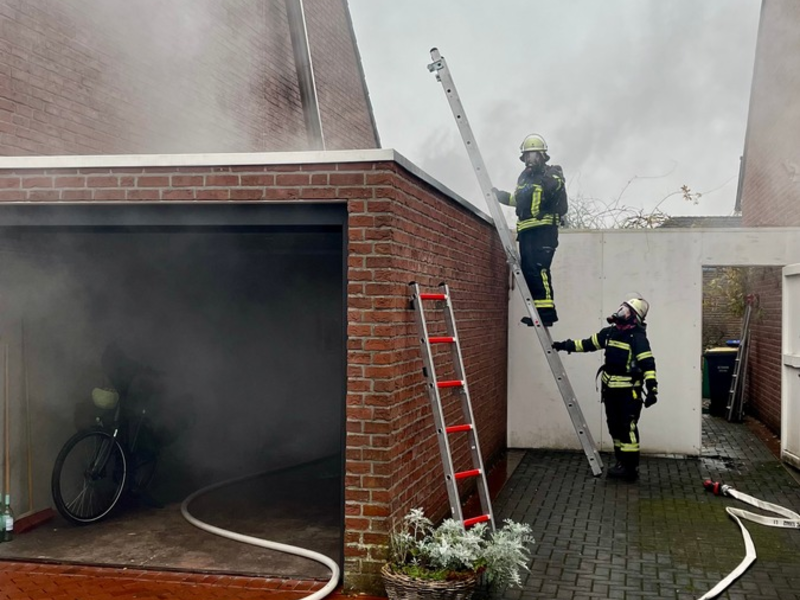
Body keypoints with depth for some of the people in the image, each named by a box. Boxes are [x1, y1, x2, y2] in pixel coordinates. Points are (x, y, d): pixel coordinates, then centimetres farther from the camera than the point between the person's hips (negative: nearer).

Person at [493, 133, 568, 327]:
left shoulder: (551, 176, -3)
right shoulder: (524, 177, 20)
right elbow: (517, 199, 35)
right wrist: (500, 195, 23)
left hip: (543, 230, -8)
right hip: (526, 231, 8)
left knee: (538, 269, -18)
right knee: (528, 271, 5)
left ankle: (547, 310, -18)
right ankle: (538, 310, 10)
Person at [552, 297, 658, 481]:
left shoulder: (638, 337, -15)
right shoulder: (610, 332, 7)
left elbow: (648, 364, -21)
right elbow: (589, 343, 18)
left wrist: (652, 389, -29)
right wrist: (565, 345, 16)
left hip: (628, 392, -8)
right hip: (610, 389, 8)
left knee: (628, 428, -7)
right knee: (615, 427, 13)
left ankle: (631, 469, -1)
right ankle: (622, 463, 24)